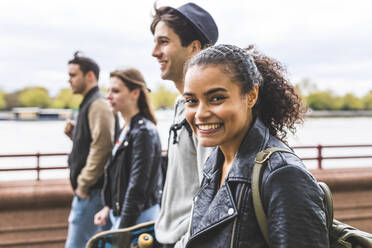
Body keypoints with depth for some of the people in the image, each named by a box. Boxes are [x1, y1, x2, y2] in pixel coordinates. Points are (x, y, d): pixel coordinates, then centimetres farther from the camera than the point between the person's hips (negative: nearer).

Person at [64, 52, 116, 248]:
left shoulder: (98, 105, -14)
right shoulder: (89, 103, 18)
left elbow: (101, 147, -23)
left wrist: (84, 184, -19)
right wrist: (74, 133, 5)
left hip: (91, 190, -10)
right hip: (87, 188, 10)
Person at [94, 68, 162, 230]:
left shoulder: (143, 132, -17)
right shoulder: (126, 129, 11)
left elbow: (137, 188, -20)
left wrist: (123, 229, -19)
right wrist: (109, 207, 14)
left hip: (138, 217, -9)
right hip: (121, 214, 9)